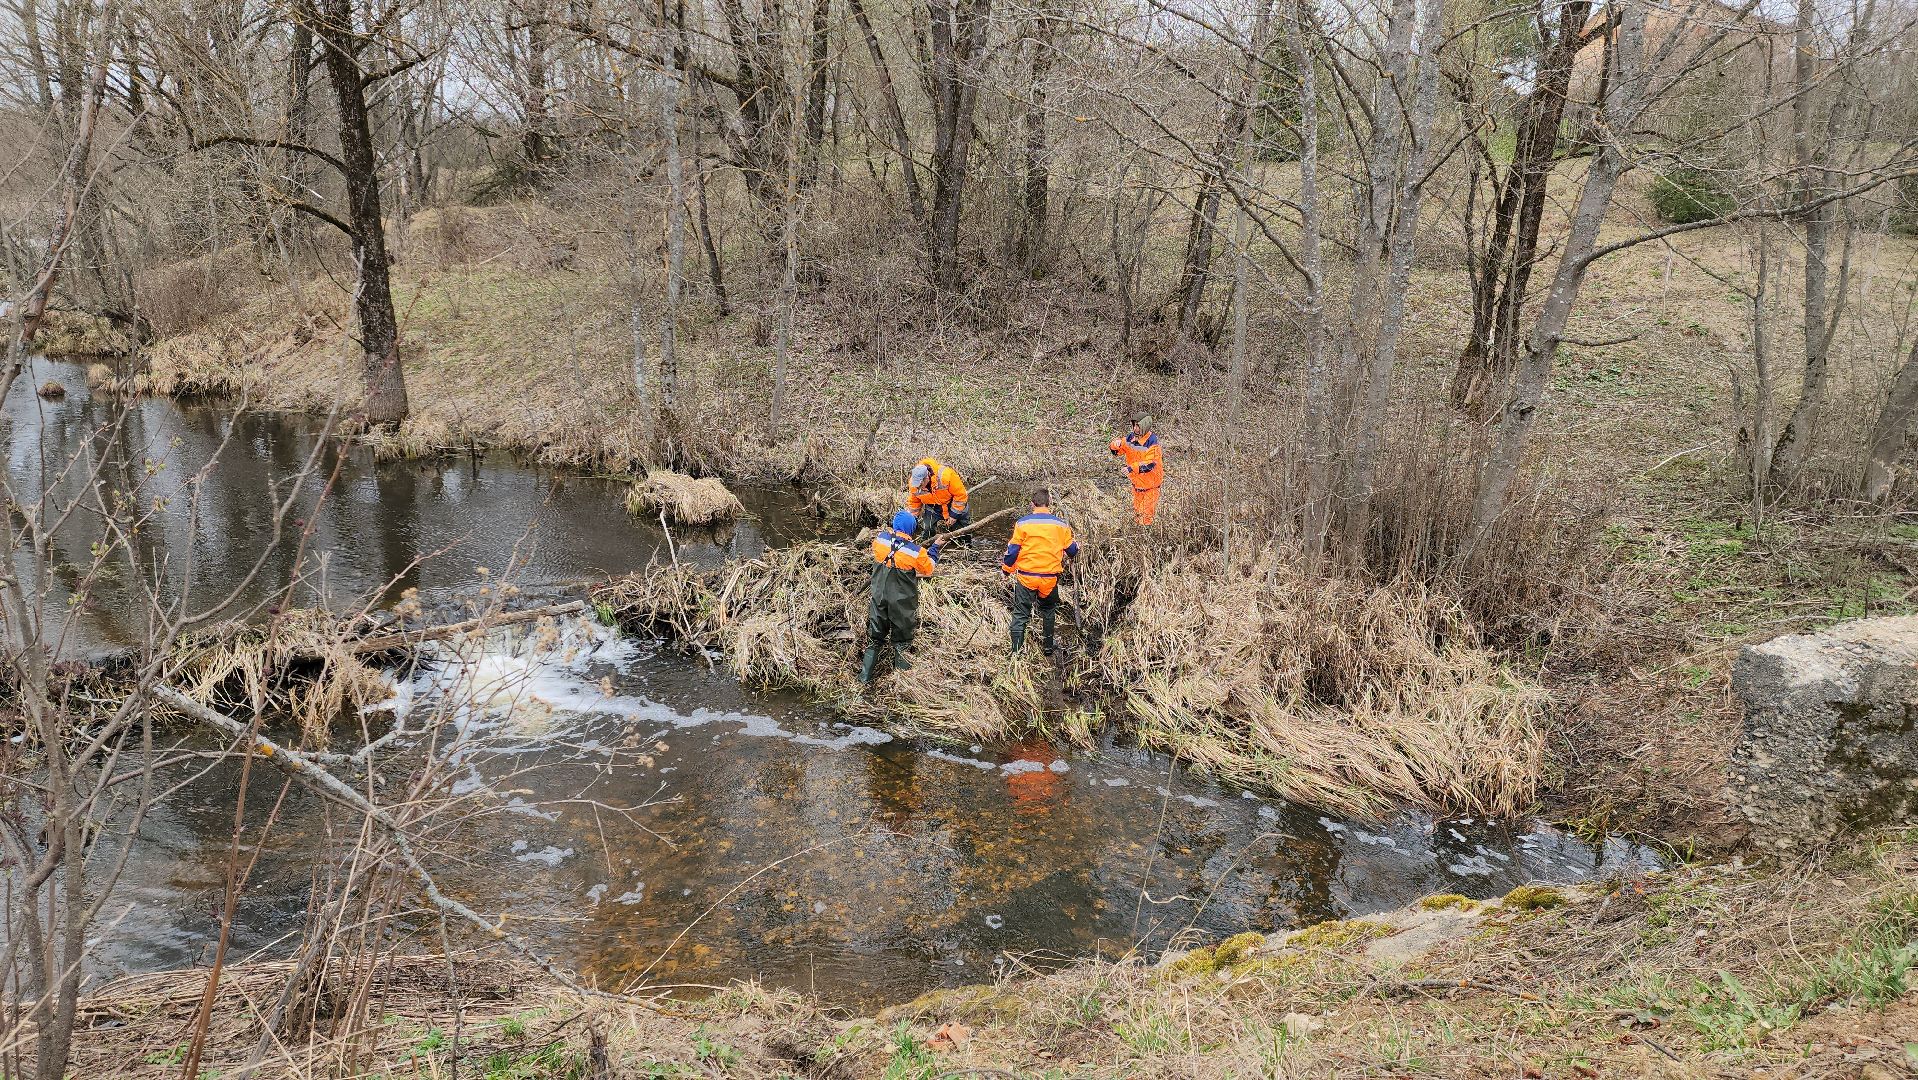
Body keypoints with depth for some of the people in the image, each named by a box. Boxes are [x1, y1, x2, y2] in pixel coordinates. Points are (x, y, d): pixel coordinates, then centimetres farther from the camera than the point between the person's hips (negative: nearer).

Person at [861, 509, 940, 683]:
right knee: (902, 637, 20)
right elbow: (928, 570, -2)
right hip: (903, 602, -3)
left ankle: (865, 675, 17)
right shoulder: (916, 552, -21)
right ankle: (900, 667, 31)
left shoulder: (880, 538, -12)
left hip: (879, 596, 3)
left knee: (874, 636, 16)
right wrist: (935, 548, 10)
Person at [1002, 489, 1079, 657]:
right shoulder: (1061, 525, -1)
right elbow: (1072, 550, 10)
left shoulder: (1023, 523, -7)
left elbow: (1012, 550, -5)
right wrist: (1076, 545, 35)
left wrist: (1007, 570, 10)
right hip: (1050, 578, 2)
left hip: (1026, 577, -2)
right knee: (1048, 613, 23)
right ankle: (1047, 647, 30)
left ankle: (1016, 651, 2)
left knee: (1020, 615, 6)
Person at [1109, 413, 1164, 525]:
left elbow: (1150, 464, -30)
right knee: (1137, 512, 21)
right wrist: (1116, 444, -21)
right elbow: (1118, 451, 3)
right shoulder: (1131, 438, -4)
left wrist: (1132, 468, -40)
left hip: (1150, 482, -6)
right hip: (1137, 481, 6)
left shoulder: (1152, 442, -23)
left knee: (1147, 513, 5)